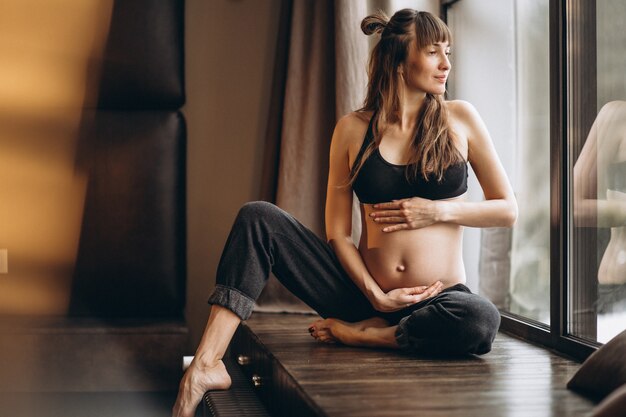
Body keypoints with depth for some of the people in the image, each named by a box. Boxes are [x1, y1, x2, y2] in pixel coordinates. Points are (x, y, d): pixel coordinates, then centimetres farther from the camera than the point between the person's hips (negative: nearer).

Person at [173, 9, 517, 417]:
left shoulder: (460, 119, 0)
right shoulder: (354, 130, 0)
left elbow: (507, 209, 3)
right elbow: (338, 233, 0)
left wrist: (440, 211, -11)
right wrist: (375, 295, -12)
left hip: (437, 297, -1)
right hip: (364, 290, 1)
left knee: (481, 320, -37)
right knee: (258, 218, -14)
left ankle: (357, 334, -13)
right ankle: (206, 364, -23)